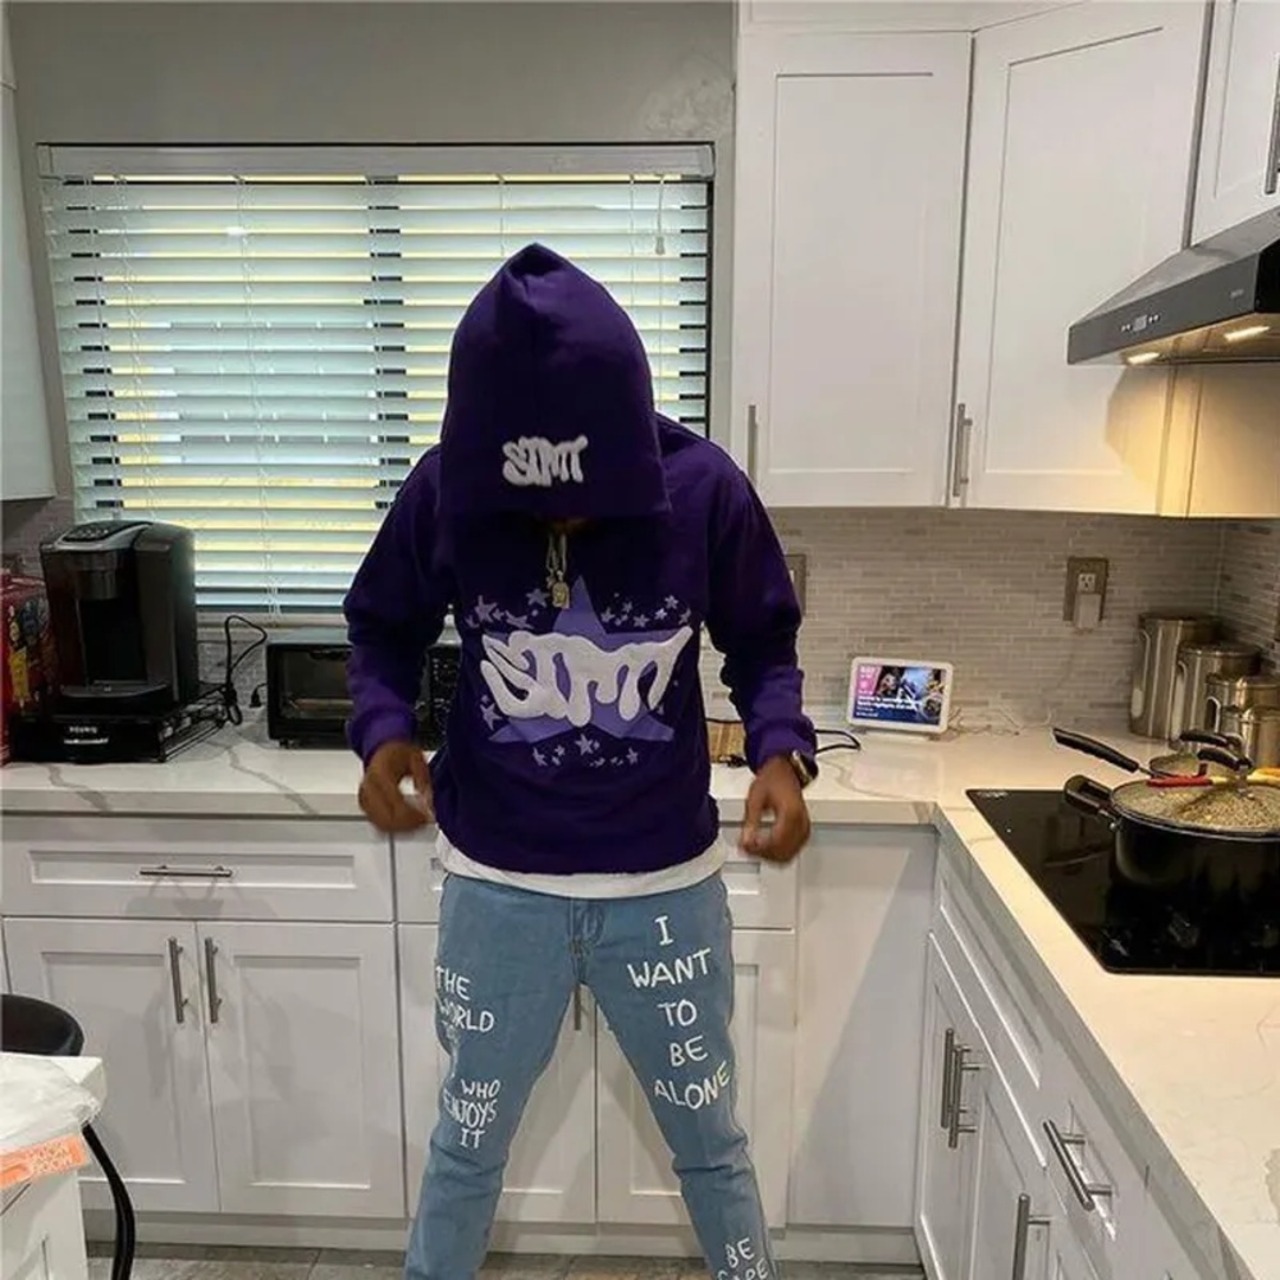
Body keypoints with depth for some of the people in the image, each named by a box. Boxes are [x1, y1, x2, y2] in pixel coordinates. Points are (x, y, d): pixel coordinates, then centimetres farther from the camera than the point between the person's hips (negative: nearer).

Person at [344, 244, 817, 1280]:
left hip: (667, 883, 0)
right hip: (499, 884, 1)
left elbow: (762, 645, -1)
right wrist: (383, 727, -17)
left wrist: (782, 751, -20)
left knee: (710, 1140, 22)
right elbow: (384, 627, 3)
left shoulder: (705, 490, -15)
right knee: (468, 1143, 23)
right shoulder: (444, 493, -13)